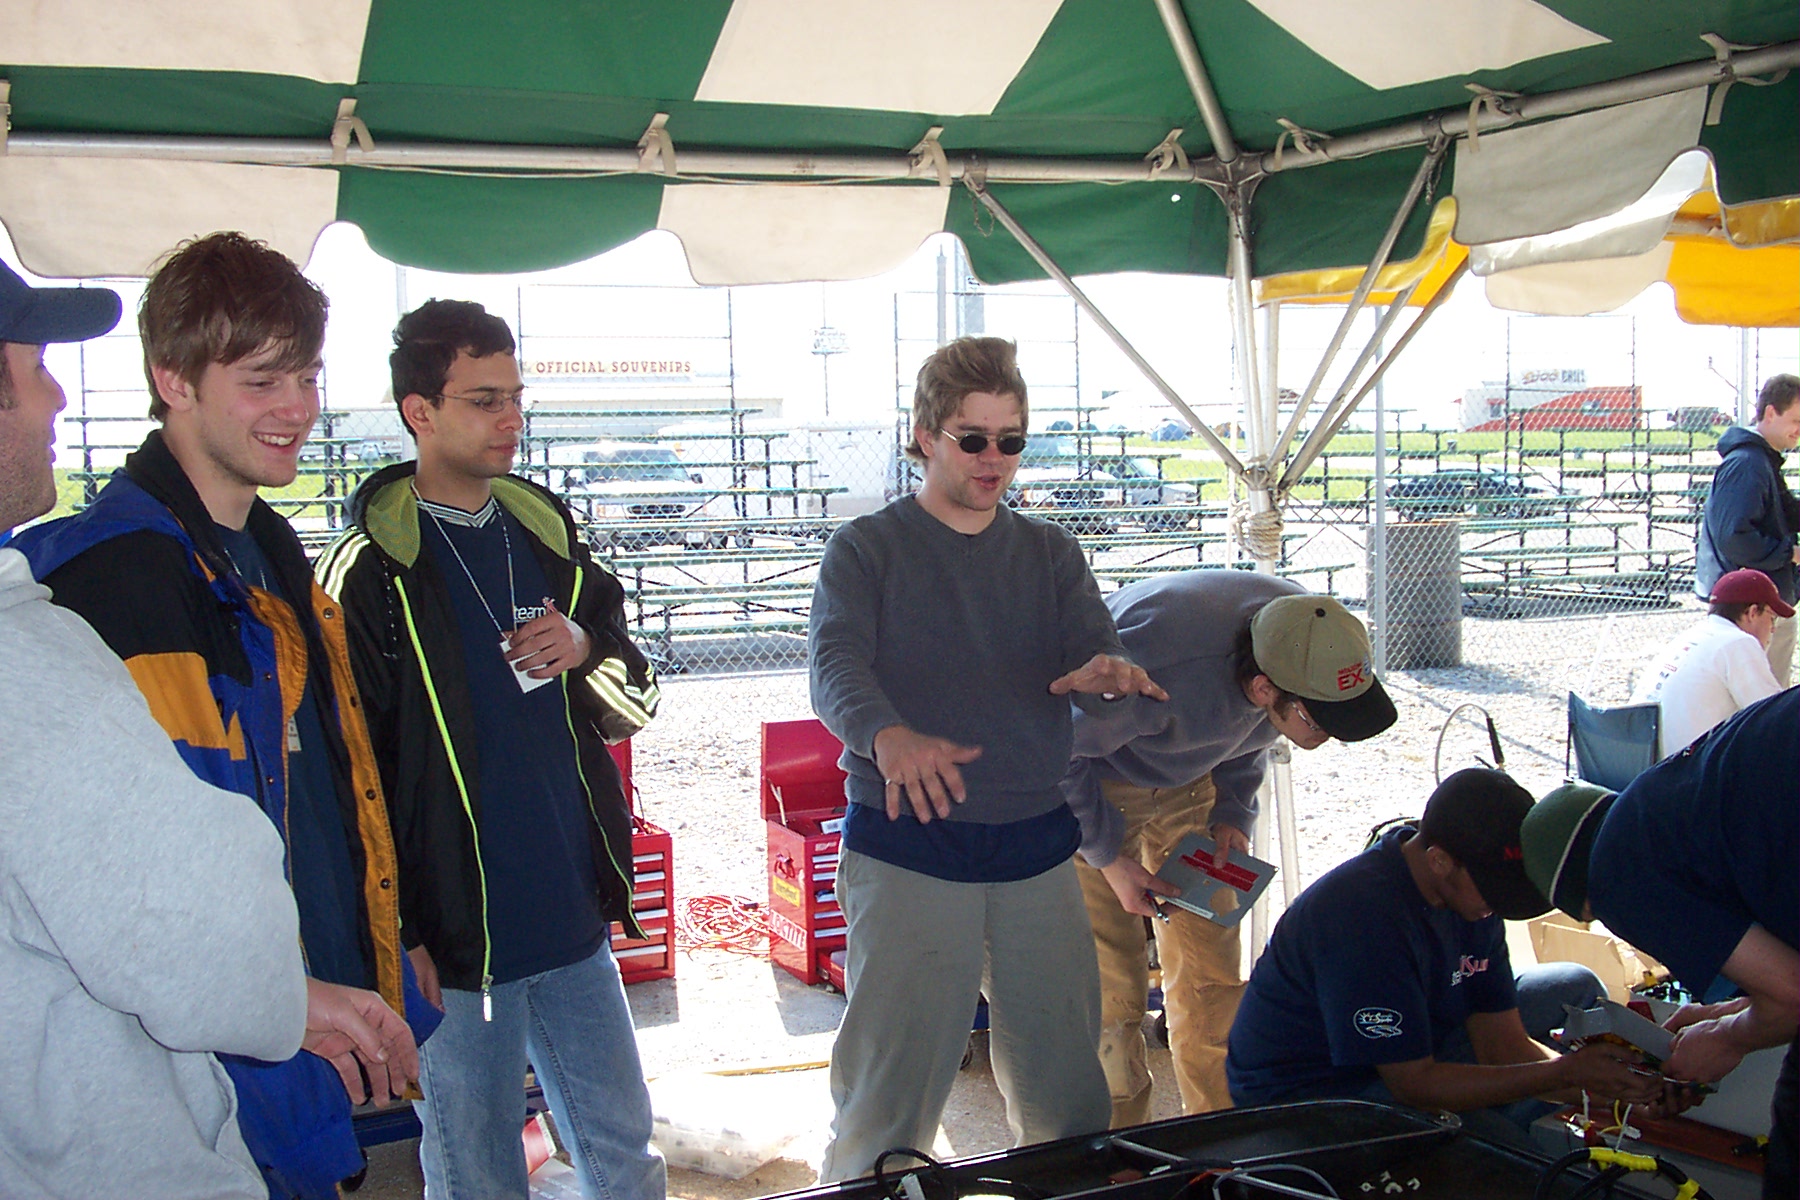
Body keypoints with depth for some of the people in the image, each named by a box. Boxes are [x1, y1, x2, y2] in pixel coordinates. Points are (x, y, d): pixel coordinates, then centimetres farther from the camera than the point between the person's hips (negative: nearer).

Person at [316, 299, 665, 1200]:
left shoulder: (548, 534, 10)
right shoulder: (369, 569, -8)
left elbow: (635, 705, 15)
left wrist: (588, 650, -8)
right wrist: (394, 935, -12)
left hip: (576, 922, 5)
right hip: (454, 940, -5)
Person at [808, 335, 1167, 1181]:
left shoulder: (1049, 554, 13)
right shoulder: (866, 549, 1)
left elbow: (1095, 647, -1)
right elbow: (836, 667, -15)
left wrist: (1105, 670, -28)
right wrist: (889, 736, -38)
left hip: (1036, 846, 4)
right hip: (906, 847, -3)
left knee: (1064, 1073, 9)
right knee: (890, 1081, -3)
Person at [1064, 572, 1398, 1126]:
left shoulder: (1312, 641, -20)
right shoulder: (1159, 670, -42)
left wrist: (1232, 814, -5)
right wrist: (1109, 858, -20)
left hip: (1188, 780, 6)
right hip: (1087, 781, -5)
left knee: (1211, 975, 4)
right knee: (1111, 985, -8)